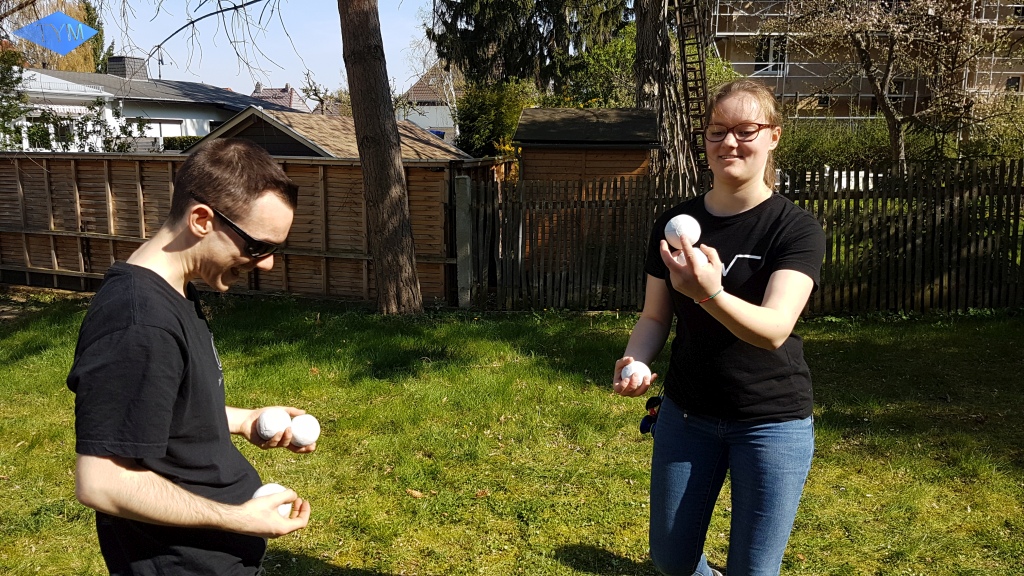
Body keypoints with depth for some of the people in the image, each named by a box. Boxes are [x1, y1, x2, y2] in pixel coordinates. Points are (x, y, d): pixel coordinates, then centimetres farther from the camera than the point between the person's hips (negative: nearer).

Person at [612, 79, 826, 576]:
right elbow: (655, 316, 5)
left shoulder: (796, 229, -13)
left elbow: (774, 329, -28)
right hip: (686, 413, 4)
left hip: (772, 422, -3)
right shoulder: (675, 223, -1)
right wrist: (634, 360, -16)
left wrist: (709, 293, -47)